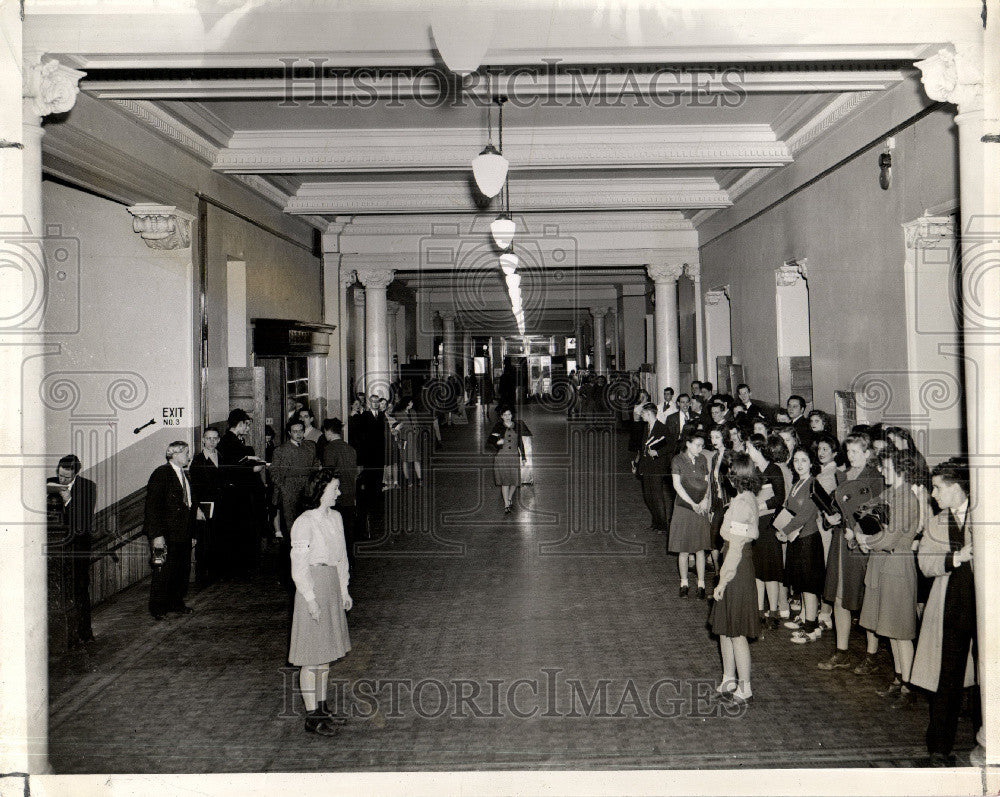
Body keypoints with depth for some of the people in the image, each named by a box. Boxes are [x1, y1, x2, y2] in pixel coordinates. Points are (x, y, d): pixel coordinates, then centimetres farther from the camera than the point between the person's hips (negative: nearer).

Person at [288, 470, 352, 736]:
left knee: (326, 653, 16)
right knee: (312, 657, 0)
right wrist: (311, 599, -17)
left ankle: (322, 708, 28)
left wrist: (344, 590, 15)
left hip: (332, 586, 8)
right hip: (312, 586, -8)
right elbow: (299, 566, -15)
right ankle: (312, 715, 9)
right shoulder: (304, 523, -16)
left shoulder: (335, 517, 8)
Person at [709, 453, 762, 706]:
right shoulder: (749, 499, 5)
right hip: (741, 565, 9)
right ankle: (729, 680, 30)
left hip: (736, 571, -9)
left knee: (735, 631, 2)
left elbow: (735, 549, -21)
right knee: (724, 626, 18)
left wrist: (722, 583, -15)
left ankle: (744, 689, 13)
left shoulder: (741, 504, -22)